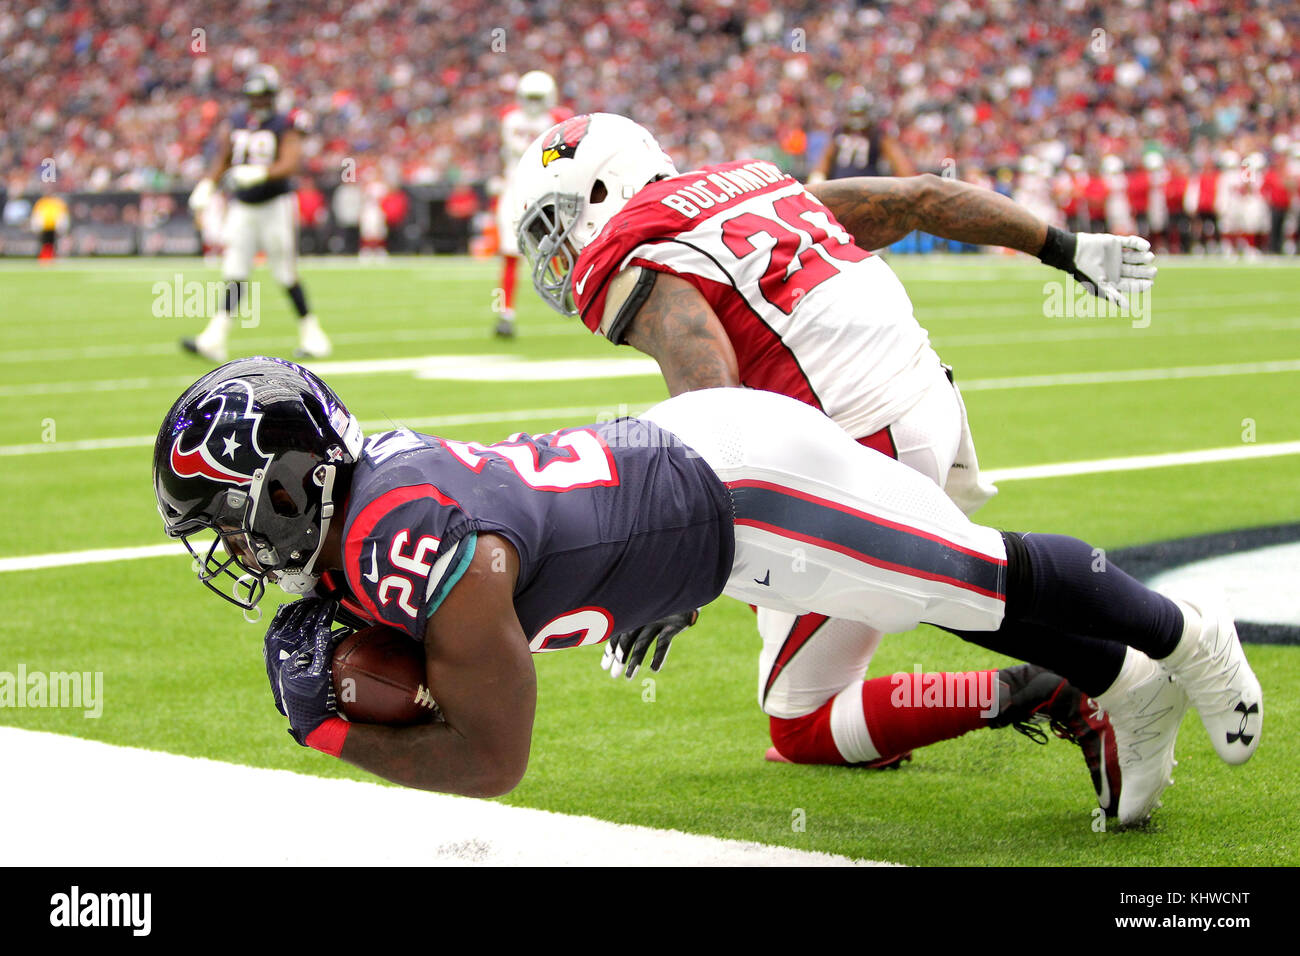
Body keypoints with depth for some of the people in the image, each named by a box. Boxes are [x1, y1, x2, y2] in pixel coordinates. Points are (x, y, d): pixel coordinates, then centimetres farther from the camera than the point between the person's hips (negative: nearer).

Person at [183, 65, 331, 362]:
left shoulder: (285, 126, -7)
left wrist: (260, 173, -35)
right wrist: (207, 186, 6)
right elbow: (223, 160, 19)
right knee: (234, 273, -3)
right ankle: (215, 339, -10)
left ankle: (310, 332, 14)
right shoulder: (238, 122, 9)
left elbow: (290, 164, -20)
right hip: (242, 208, 4)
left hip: (275, 206, -4)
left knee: (286, 275, -1)